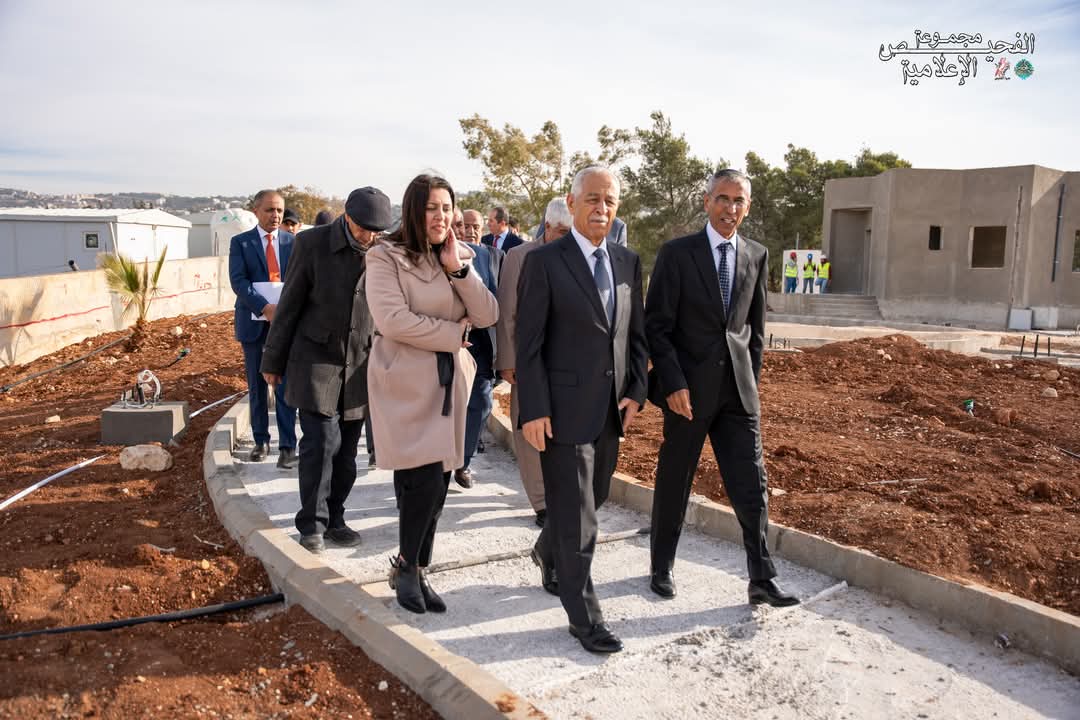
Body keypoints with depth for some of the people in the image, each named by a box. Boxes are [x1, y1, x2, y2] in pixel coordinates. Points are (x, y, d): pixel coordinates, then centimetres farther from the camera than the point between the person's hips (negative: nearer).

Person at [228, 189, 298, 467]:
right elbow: (238, 281, -10)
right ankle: (261, 440, 23)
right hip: (253, 322, 1)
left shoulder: (293, 242, 6)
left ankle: (287, 446, -1)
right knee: (256, 387, 11)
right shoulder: (240, 243, 2)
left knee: (285, 385, -4)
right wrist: (265, 307, -24)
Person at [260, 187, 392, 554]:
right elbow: (290, 304, -3)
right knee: (321, 441, -8)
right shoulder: (312, 242, -8)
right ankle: (312, 524, 8)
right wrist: (273, 360, 2)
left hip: (360, 364, 3)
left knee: (345, 449, 7)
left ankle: (334, 519, 23)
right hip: (316, 359, -2)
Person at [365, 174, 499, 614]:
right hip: (405, 383, -6)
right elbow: (392, 319, -18)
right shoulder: (386, 257, -5)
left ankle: (416, 572, 23)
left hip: (448, 383, 6)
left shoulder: (460, 257, 13)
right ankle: (406, 568, 11)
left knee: (436, 483, 8)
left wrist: (458, 269, -9)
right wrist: (454, 333, -10)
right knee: (425, 478, -12)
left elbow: (488, 316, 2)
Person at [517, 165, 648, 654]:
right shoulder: (544, 262, -9)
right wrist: (534, 411, -14)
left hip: (611, 411, 6)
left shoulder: (628, 262, 9)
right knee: (577, 519, 1)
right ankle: (584, 617, 16)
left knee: (590, 500, 20)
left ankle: (547, 554, 49)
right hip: (564, 410, -6)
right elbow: (528, 344, -10)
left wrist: (636, 391, 2)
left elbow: (637, 333, 13)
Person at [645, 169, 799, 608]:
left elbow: (756, 328, 14)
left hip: (738, 390, 3)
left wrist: (751, 381, 9)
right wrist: (674, 384, -15)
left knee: (751, 483, 3)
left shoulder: (757, 257, 7)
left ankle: (762, 580, 14)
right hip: (688, 389, -3)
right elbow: (657, 326, -8)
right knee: (674, 482, 10)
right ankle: (662, 568, 27)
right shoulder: (676, 254, -6)